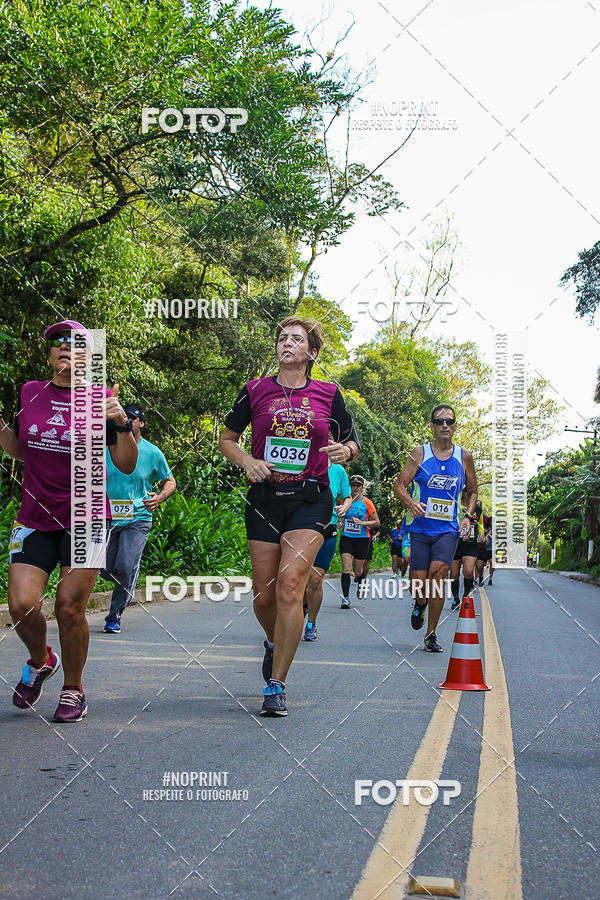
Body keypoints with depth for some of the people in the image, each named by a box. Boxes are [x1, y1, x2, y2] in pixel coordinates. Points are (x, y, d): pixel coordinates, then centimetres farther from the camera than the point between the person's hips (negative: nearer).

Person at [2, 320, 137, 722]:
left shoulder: (101, 398, -2)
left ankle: (73, 689, 16)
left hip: (86, 519, -3)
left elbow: (126, 465, -3)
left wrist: (123, 425, -19)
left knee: (69, 607, -6)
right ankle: (41, 660, 25)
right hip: (35, 519, 3)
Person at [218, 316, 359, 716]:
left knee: (290, 584, -18)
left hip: (311, 499, -1)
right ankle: (275, 643, 38)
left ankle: (276, 686, -11)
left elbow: (351, 440, 16)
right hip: (265, 498, 2)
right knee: (264, 596, 2)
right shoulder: (256, 390, 5)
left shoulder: (328, 394, 5)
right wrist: (248, 461, -6)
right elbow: (227, 439, 14)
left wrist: (346, 450, -8)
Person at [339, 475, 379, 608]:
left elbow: (377, 522, -2)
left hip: (362, 539, -1)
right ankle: (345, 598, -14)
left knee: (357, 571, 6)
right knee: (346, 568, -13)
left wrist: (362, 523, -16)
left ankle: (361, 583, 41)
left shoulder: (367, 502, -4)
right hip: (346, 538, 2)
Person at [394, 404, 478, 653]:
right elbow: (400, 485, 1)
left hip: (448, 529, 0)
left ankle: (431, 634, -9)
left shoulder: (464, 457, 8)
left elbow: (472, 491, 20)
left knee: (438, 571, -22)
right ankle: (420, 604, 35)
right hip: (420, 527, 0)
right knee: (418, 584, -5)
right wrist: (411, 503, -19)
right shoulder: (420, 453, 2)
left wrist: (468, 516, 3)